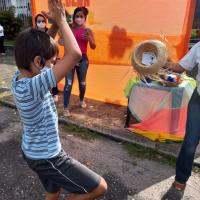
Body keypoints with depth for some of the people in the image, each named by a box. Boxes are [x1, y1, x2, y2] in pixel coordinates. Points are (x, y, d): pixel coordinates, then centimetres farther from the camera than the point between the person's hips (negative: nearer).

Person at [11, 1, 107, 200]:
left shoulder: (18, 77, -7)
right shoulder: (32, 87, -34)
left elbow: (40, 47, 8)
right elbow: (75, 54, -39)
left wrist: (55, 24, -7)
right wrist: (61, 19, -23)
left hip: (33, 151, 9)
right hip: (46, 157, -9)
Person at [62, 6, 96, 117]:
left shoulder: (88, 31, 0)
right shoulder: (70, 29, 2)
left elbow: (93, 47, -4)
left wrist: (89, 38, -23)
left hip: (83, 58, 1)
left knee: (82, 82, 13)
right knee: (69, 83, -5)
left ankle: (82, 100, 40)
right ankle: (66, 108, 2)